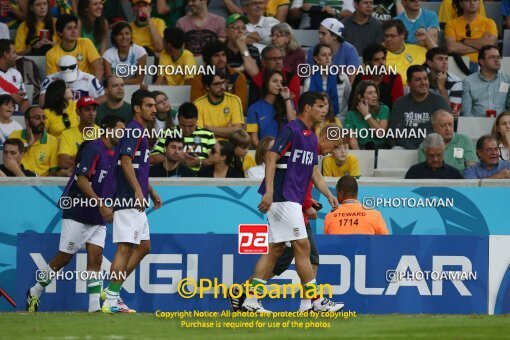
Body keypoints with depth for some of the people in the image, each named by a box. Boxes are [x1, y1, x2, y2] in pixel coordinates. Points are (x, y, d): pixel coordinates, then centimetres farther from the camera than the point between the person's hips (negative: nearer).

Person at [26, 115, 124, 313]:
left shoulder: (113, 154, 11)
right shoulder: (93, 149, -15)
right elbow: (82, 179, -22)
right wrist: (101, 204, -26)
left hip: (98, 217, 7)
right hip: (78, 213, -7)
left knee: (95, 258, -3)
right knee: (64, 258, 0)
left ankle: (95, 304, -7)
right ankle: (35, 293, 16)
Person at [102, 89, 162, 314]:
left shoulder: (140, 131, 20)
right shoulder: (134, 130, -12)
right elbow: (126, 161, -23)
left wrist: (151, 192, 30)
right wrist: (138, 190, -30)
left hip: (136, 202, 11)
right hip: (128, 200, -11)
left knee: (143, 246, 14)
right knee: (125, 248, -11)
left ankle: (113, 290, 16)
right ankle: (111, 301, -11)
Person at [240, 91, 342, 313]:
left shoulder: (311, 137, 18)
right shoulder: (292, 130, -11)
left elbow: (314, 171, 22)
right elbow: (271, 157, -18)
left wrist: (329, 195, 10)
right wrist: (269, 191, -27)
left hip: (292, 199, 10)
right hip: (283, 197, -10)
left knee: (276, 249, 7)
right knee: (302, 246, -8)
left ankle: (250, 300, 6)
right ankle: (315, 300, -5)